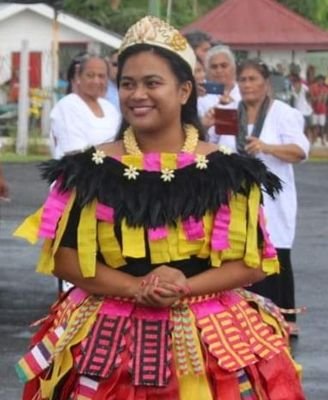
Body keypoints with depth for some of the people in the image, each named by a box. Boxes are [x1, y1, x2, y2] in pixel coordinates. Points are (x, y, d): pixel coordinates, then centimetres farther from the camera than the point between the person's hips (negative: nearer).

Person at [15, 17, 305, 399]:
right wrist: (136, 288, -16)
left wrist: (185, 288, -18)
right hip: (109, 335, 1)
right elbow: (64, 257, -2)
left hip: (207, 336, -1)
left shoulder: (225, 171, -1)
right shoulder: (92, 170, 1)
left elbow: (251, 263, -3)